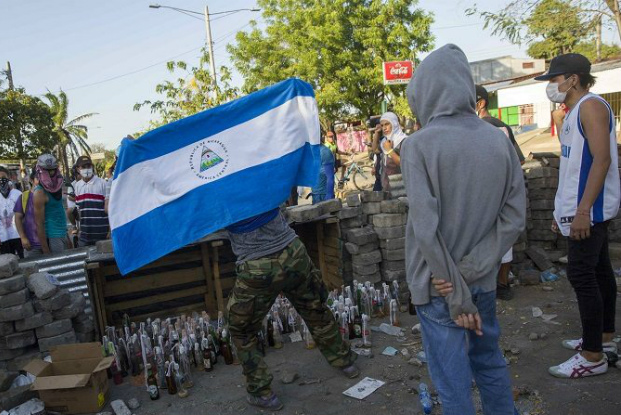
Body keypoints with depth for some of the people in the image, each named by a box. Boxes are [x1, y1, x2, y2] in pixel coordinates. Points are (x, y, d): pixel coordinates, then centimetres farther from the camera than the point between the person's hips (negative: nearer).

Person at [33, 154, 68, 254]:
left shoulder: (55, 186, 7)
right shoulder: (40, 193, -15)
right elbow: (39, 224, -15)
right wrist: (46, 252, -16)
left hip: (63, 233, 8)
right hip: (53, 236, -8)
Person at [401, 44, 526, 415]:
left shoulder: (418, 145, -16)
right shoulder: (499, 140, 0)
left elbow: (426, 229, -20)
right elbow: (514, 219, -3)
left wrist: (456, 296, -13)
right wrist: (469, 272, -7)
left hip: (437, 284, -5)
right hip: (484, 281, 5)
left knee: (454, 382, 9)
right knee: (490, 362, 24)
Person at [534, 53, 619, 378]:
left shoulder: (591, 106, -13)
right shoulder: (574, 112, 17)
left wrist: (583, 210, -27)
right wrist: (563, 210, 20)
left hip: (589, 208, -10)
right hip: (581, 208, 10)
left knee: (581, 275, -8)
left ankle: (593, 356, 0)